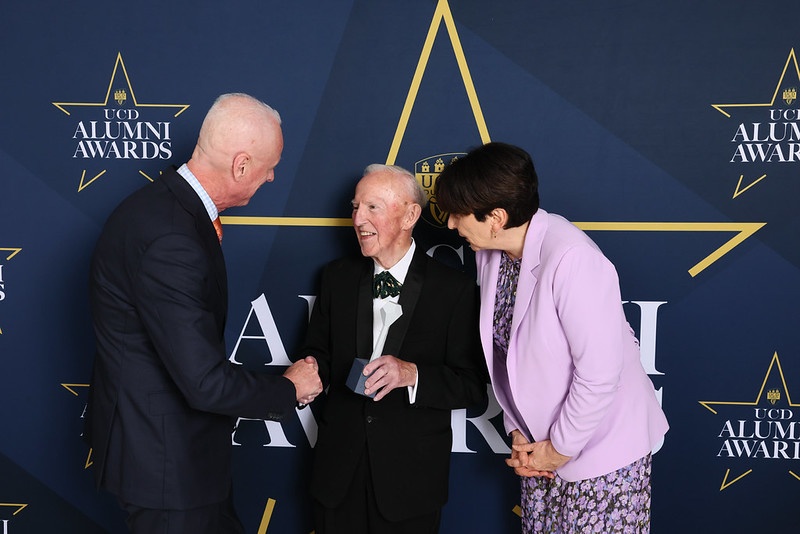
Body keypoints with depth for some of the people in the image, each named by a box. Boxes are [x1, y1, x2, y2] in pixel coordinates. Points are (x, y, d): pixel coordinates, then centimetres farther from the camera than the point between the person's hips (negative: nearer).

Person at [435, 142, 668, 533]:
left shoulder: (572, 259, -27)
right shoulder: (491, 253, -2)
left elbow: (599, 373, -26)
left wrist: (560, 449, -14)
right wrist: (516, 431, 3)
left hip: (604, 447, -7)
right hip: (540, 443, 7)